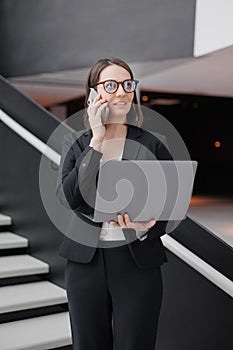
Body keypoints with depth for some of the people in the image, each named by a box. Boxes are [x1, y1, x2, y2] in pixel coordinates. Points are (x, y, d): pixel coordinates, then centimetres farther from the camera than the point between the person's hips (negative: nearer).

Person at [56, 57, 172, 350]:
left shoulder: (153, 144, 1)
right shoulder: (75, 143, 4)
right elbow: (70, 197, -13)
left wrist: (147, 227, -19)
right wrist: (97, 139, -13)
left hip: (138, 263, -1)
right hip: (85, 262, 2)